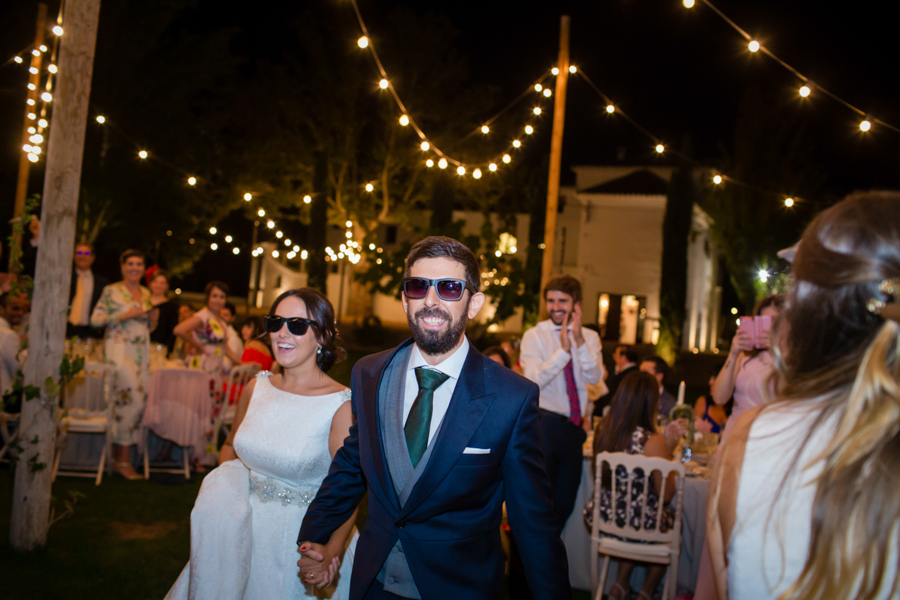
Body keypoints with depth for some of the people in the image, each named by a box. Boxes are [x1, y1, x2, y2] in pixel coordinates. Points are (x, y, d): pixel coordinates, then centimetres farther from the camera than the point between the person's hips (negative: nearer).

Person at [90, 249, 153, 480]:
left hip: (141, 352, 6)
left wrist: (152, 310, 5)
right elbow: (95, 319, -7)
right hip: (120, 350, -6)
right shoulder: (111, 291, -1)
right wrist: (124, 316, -14)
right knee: (132, 398, -17)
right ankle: (123, 460, -7)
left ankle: (117, 456, 11)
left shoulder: (146, 293, 16)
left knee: (140, 402, 0)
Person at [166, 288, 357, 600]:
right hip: (245, 528, 4)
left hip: (300, 540, -4)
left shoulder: (341, 406, -17)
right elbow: (231, 446, 19)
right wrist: (224, 489, -1)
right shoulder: (257, 388, 1)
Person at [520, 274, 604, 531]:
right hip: (543, 425, -4)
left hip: (574, 426, 5)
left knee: (565, 502, 14)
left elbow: (595, 377, -10)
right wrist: (564, 349, -28)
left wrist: (579, 341, -23)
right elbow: (534, 380, -19)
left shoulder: (590, 338, 6)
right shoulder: (534, 335, -4)